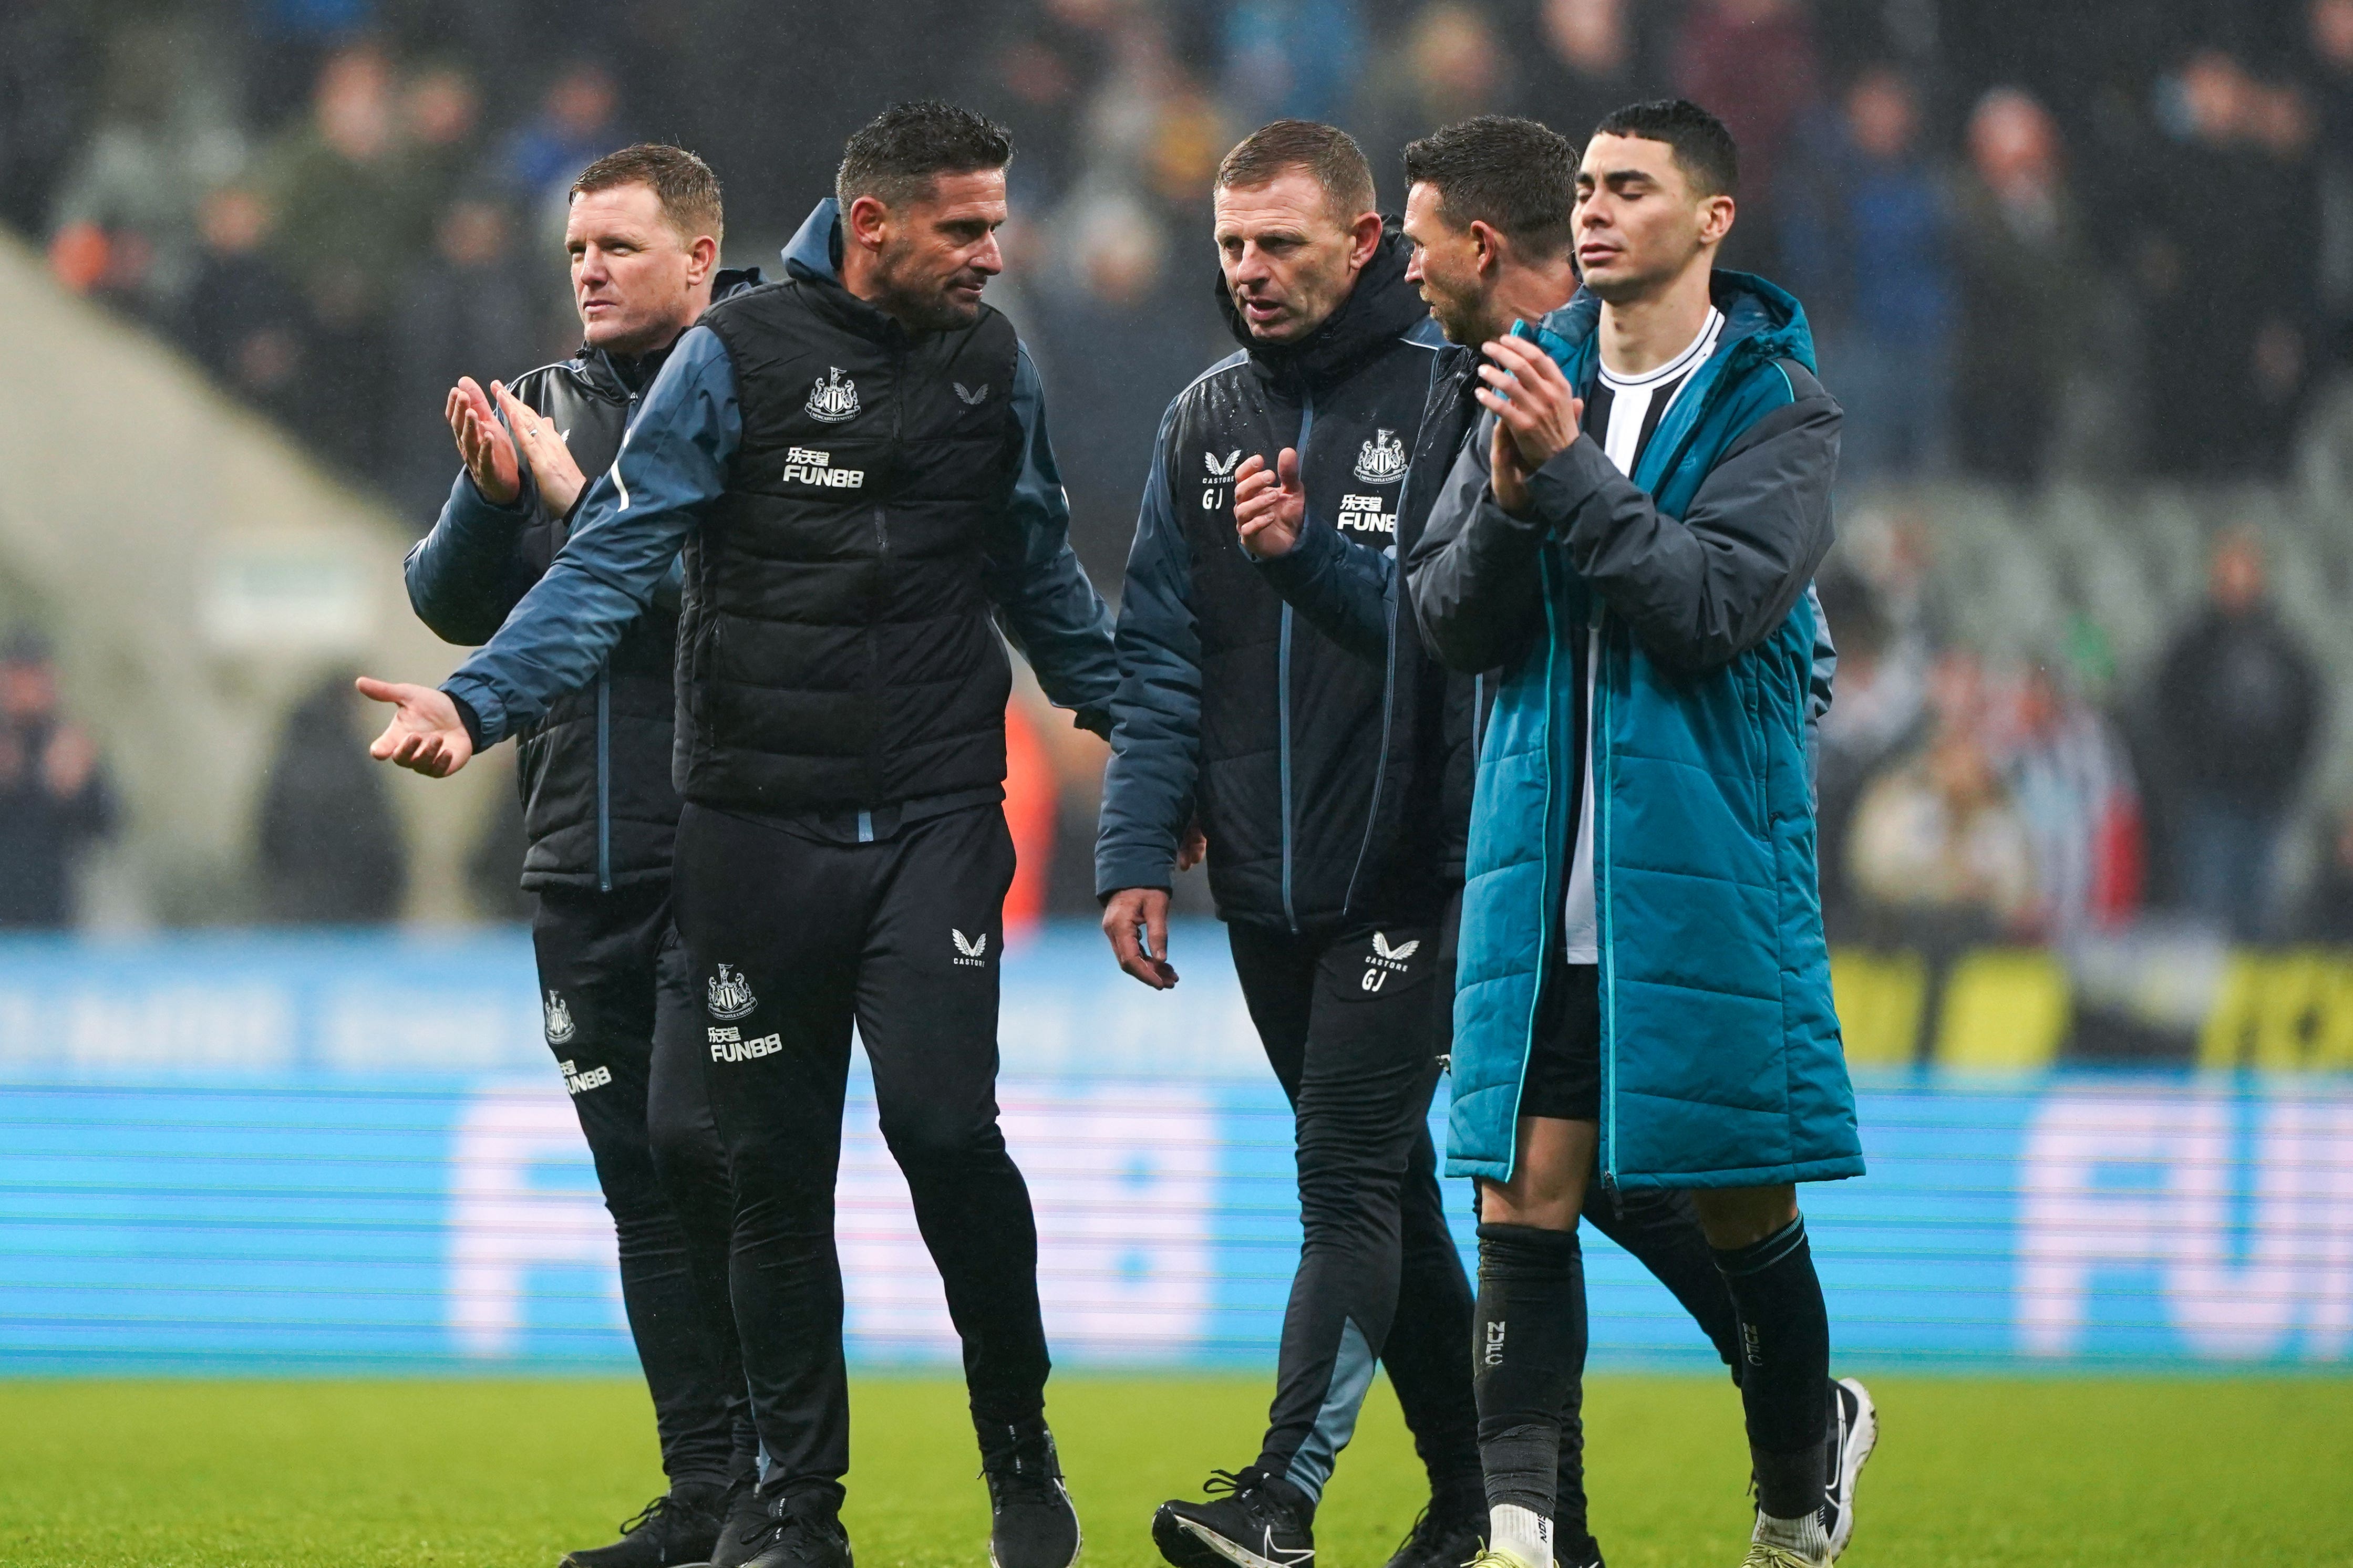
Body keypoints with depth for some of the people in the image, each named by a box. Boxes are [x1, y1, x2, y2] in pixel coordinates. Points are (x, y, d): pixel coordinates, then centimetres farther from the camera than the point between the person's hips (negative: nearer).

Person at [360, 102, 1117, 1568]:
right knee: (777, 1170, 3)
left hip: (936, 824, 1)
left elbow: (1039, 575, 22)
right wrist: (477, 703, -20)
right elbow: (616, 559, -8)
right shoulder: (739, 357, -5)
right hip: (757, 830, -1)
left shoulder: (994, 364, 7)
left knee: (943, 1122, -14)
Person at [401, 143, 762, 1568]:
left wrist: (580, 499, -20)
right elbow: (454, 604, 10)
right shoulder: (542, 406, 14)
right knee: (643, 1183, 6)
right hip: (581, 862, 6)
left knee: (695, 1138, -16)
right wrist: (489, 493, -9)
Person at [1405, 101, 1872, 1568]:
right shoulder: (1535, 380, 9)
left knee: (1743, 1206, 5)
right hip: (1546, 858, 3)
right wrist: (1509, 499, -13)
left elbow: (1717, 604, -16)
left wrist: (1572, 469, -20)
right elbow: (1449, 620, 6)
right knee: (1524, 1190, -5)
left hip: (1708, 860, -3)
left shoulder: (1776, 404, -3)